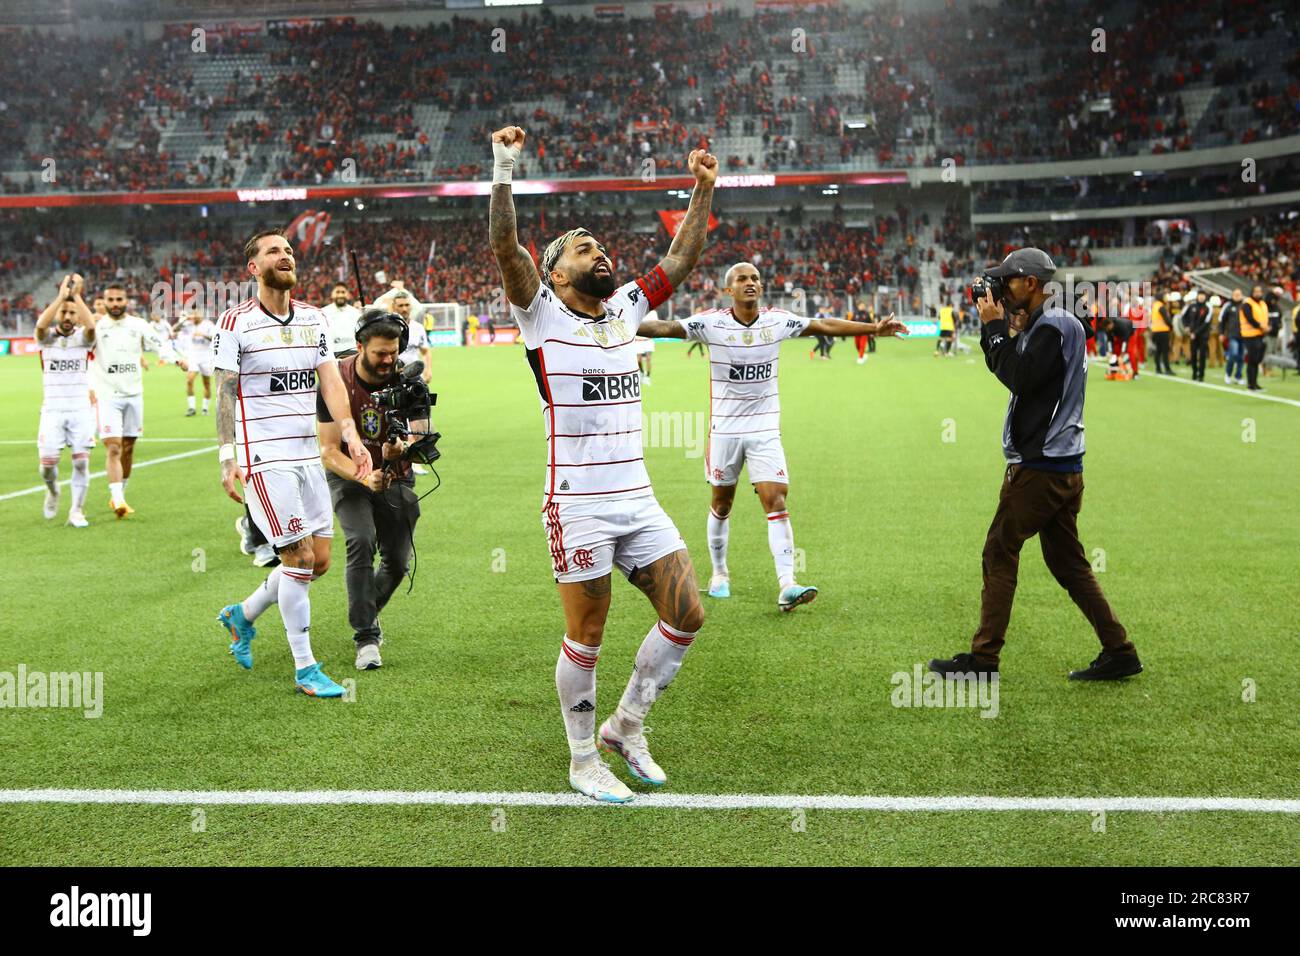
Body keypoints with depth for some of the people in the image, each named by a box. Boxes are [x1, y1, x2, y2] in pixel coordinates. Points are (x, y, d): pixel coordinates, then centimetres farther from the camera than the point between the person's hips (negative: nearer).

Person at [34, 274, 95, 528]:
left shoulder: (82, 337, 2)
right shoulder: (47, 337, 3)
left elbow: (91, 325, -23)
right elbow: (41, 325, -22)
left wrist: (76, 295, -22)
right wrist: (61, 296, -24)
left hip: (80, 410, 0)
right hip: (52, 410, 0)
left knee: (81, 461, -5)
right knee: (47, 464, -3)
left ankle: (76, 511, 8)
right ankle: (53, 491, 30)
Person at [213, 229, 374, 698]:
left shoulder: (312, 318, 10)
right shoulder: (237, 322, -6)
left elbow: (330, 381, 7)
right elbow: (225, 394, -7)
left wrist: (352, 436, -6)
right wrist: (227, 458, -13)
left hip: (308, 453, 7)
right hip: (264, 457, -7)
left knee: (319, 560, 8)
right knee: (299, 559, -8)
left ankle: (243, 616, 31)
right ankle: (305, 670, 5)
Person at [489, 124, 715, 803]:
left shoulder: (625, 309, 12)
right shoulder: (542, 315, -4)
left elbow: (682, 258, 13)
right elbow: (504, 247, -18)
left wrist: (703, 191, 5)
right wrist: (504, 168, -26)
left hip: (638, 500, 6)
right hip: (578, 505, -6)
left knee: (686, 615, 4)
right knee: (586, 637, 2)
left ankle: (625, 726, 23)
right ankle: (583, 760, 20)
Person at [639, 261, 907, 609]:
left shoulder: (777, 320, -2)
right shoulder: (712, 322, -10)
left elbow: (826, 326, 4)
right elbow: (666, 328, -18)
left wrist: (874, 328, 3)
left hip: (765, 430, 1)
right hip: (724, 429, -1)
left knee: (776, 503, -10)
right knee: (721, 504, 11)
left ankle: (786, 586, -13)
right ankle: (719, 574, 30)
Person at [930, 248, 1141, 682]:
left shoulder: (1054, 326, -13)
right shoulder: (1043, 325, 18)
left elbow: (1018, 378, -21)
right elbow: (1008, 371, 20)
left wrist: (995, 327, -11)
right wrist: (993, 328, 9)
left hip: (1038, 467, -10)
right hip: (1063, 467, 10)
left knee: (999, 553, -4)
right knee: (1067, 561, 12)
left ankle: (983, 658, 0)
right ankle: (1119, 651, 12)